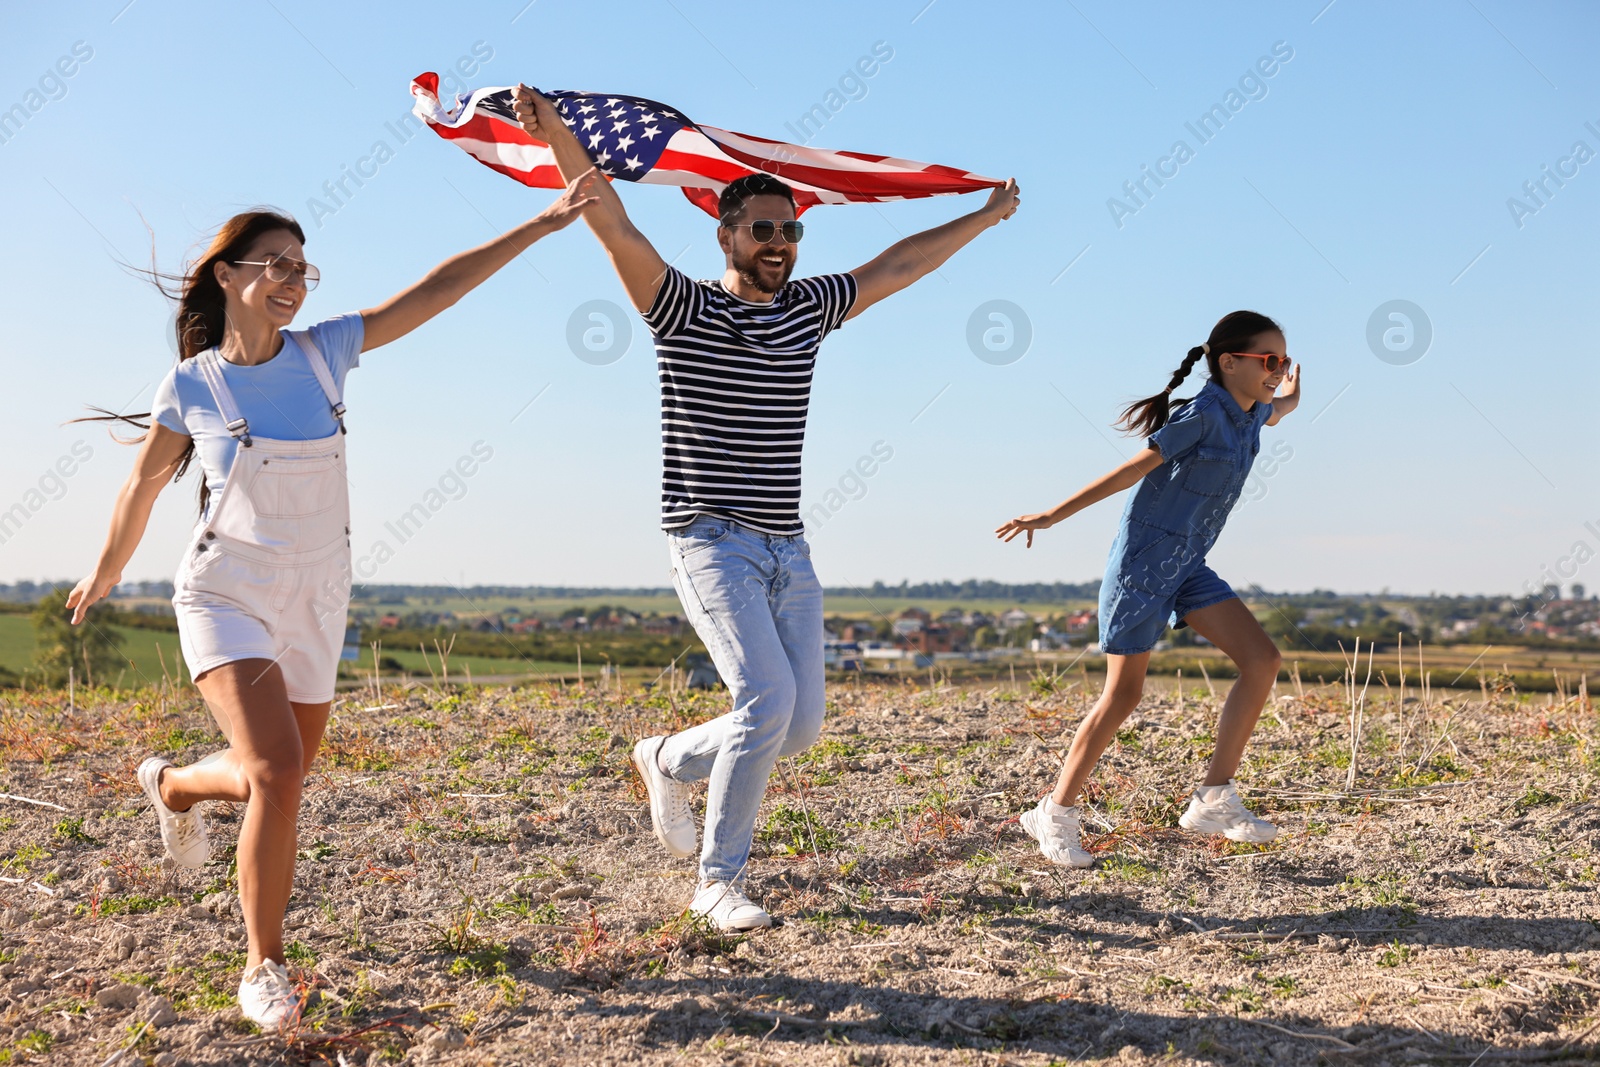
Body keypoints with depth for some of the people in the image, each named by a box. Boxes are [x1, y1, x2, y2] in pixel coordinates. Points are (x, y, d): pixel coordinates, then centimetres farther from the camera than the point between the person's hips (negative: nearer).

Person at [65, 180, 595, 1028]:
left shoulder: (325, 352, -2)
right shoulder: (191, 386, -8)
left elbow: (438, 289, -5)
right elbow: (141, 488, 7)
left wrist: (541, 224, -9)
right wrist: (103, 576, 20)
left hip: (312, 608, 4)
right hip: (225, 601, -4)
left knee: (276, 780, 15)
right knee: (278, 774, -22)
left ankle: (174, 784, 51)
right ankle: (264, 965, -3)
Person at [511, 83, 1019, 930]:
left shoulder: (808, 309, 12)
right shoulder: (684, 310, -3)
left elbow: (899, 264, 22)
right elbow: (613, 225, -17)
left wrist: (984, 217, 31)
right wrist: (554, 133, -30)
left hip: (789, 551, 6)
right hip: (712, 543, -6)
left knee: (799, 723, 3)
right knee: (767, 698, -20)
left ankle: (669, 760, 31)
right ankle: (718, 881, -5)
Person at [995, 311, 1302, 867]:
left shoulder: (1250, 414, 7)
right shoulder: (1201, 415, -18)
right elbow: (1131, 470, -19)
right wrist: (1052, 516, -19)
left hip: (1187, 566, 8)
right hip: (1144, 560, -8)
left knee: (1262, 659, -6)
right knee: (1123, 694, -5)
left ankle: (1214, 800, -2)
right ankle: (1055, 814, 8)